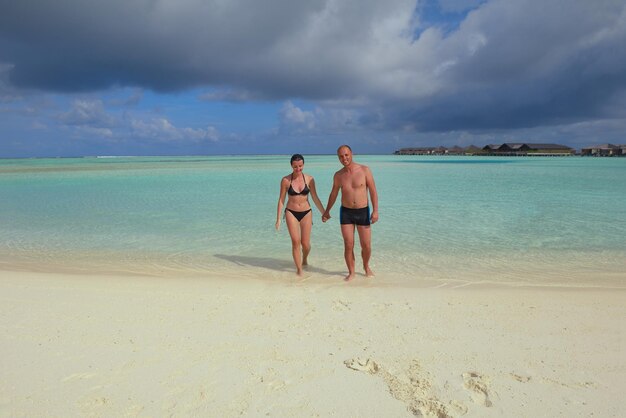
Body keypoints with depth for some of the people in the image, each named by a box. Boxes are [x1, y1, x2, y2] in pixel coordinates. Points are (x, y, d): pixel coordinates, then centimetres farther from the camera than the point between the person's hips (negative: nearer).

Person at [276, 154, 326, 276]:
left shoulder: (309, 179, -3)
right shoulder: (286, 180, -6)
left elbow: (315, 198, 3)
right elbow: (281, 200, -1)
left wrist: (324, 213, 3)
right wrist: (278, 219, -2)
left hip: (306, 213, 1)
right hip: (291, 213, -1)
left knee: (305, 243, 3)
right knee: (295, 241, -9)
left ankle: (304, 259, 36)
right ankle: (299, 269, 5)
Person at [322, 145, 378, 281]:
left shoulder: (364, 170, -7)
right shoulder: (338, 175, 0)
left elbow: (373, 191, -6)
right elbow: (333, 194, 15)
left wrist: (375, 210, -15)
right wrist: (327, 211, 22)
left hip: (363, 212, -1)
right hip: (346, 213, 1)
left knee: (366, 246, 4)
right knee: (348, 246, -1)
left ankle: (366, 266, 33)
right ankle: (351, 272, 19)